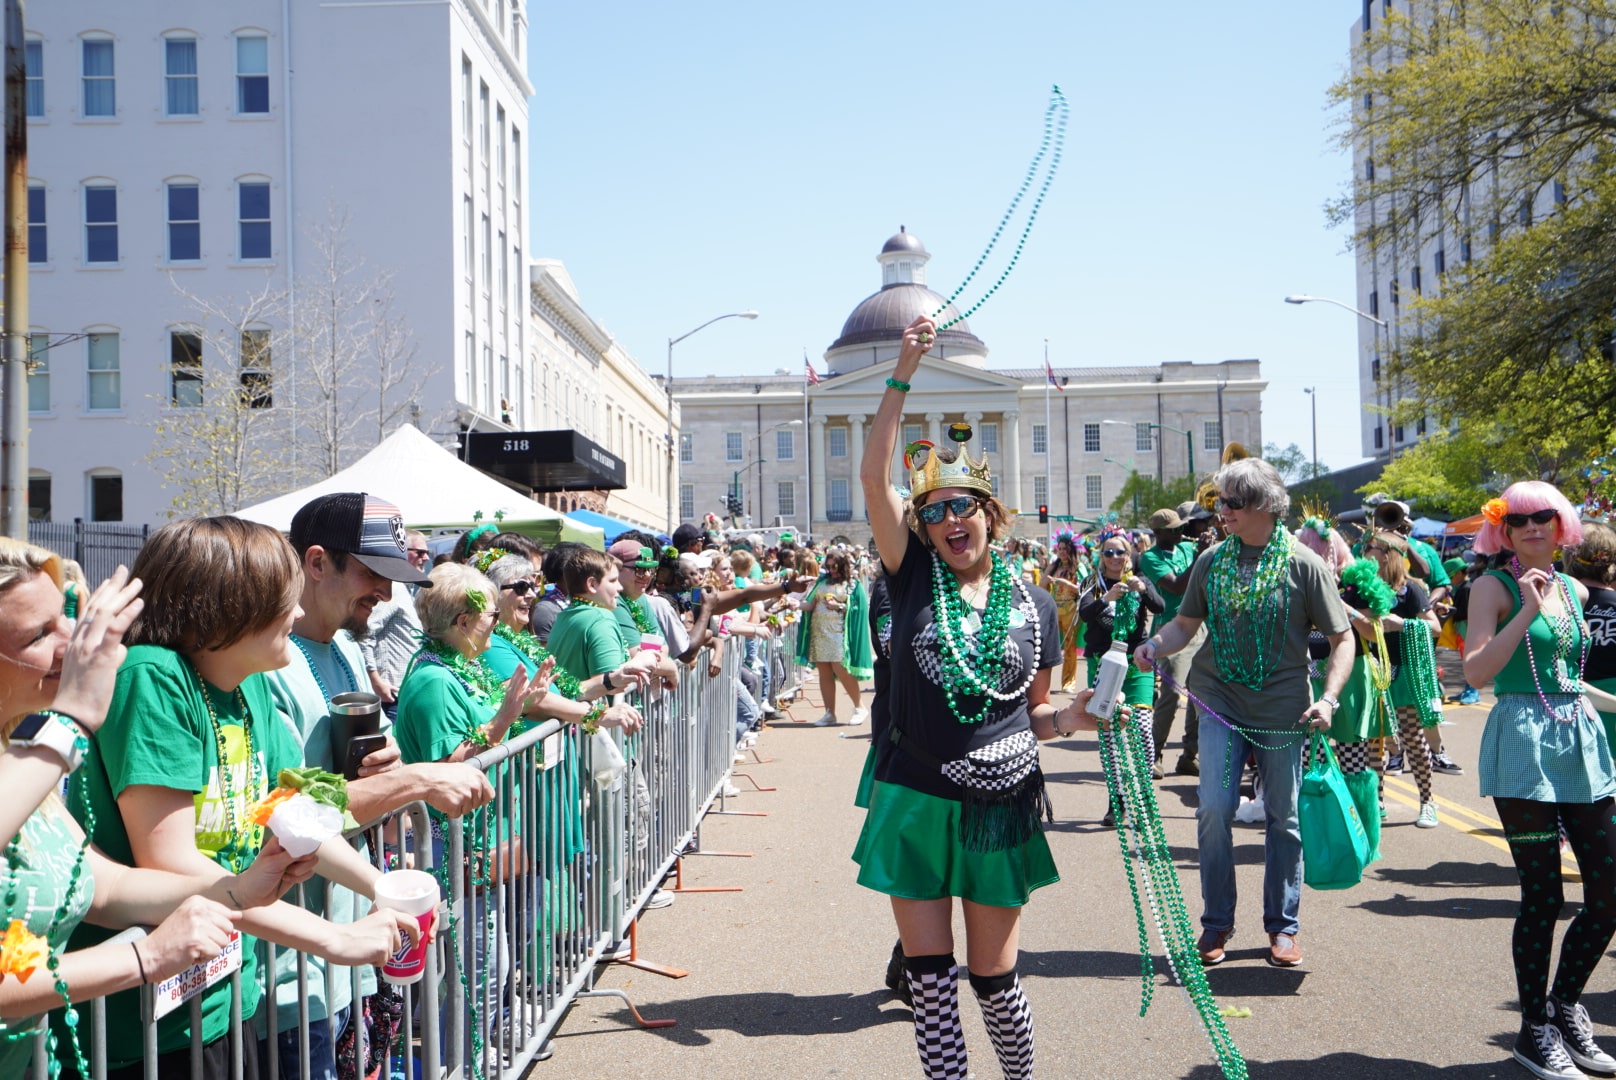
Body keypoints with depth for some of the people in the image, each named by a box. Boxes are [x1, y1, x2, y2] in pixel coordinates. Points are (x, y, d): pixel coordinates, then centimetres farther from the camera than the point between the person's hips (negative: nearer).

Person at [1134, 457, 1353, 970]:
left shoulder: (1303, 565, -6)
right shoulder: (1212, 562, 3)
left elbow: (1341, 639, -3)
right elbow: (1186, 623, 10)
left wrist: (1328, 698, -15)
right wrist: (1156, 644, -11)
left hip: (1283, 710, -2)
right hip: (1221, 703, 2)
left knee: (1283, 817, 7)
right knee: (1214, 810, -5)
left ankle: (1282, 926, 22)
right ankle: (1216, 923, 12)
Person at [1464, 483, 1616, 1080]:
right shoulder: (1494, 585, -4)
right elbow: (1476, 672, -16)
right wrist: (1528, 609, -19)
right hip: (1524, 743, -6)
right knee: (1543, 895, -2)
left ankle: (1564, 1007, 26)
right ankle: (1535, 1030, 14)